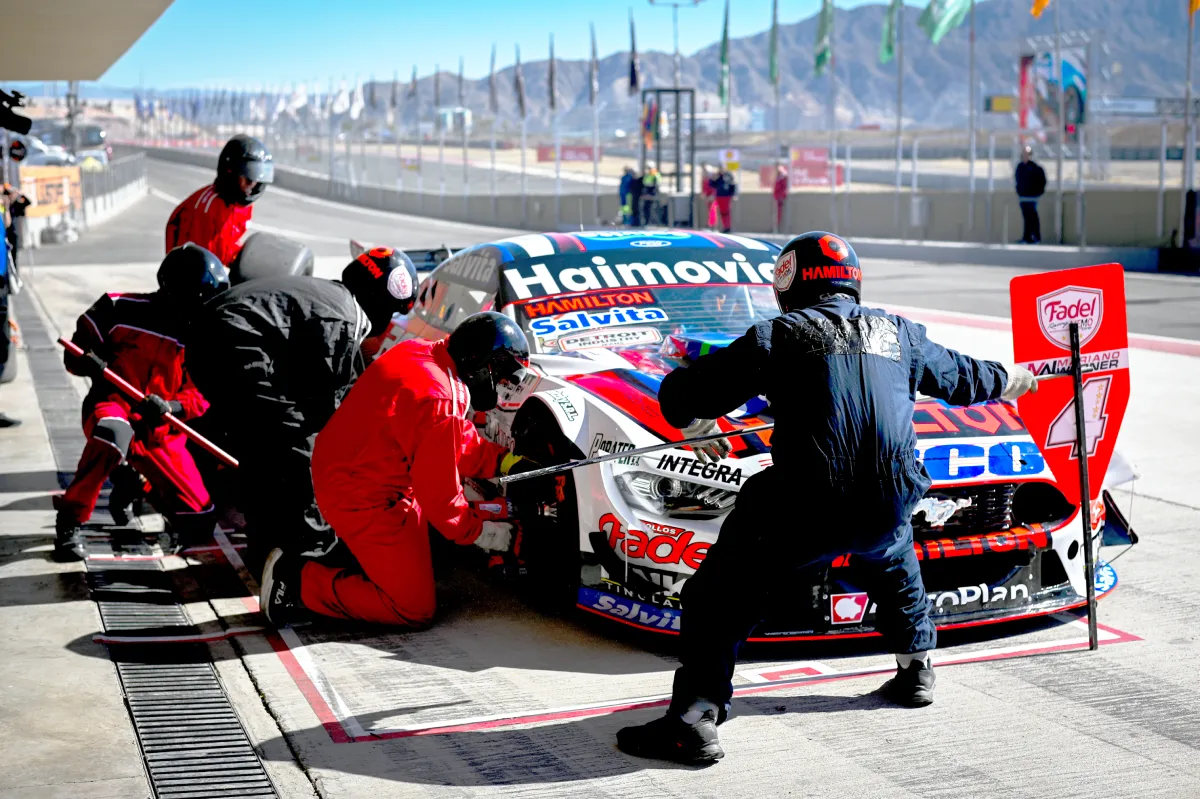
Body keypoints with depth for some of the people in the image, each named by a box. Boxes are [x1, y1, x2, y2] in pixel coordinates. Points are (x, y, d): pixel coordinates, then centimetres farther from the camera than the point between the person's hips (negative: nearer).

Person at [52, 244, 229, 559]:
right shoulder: (121, 310, -9)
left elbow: (200, 396, -2)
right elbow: (76, 350, 0)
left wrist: (170, 407, -22)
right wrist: (86, 362, -24)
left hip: (161, 433, 4)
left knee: (198, 521, -3)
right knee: (113, 434, -43)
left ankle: (137, 489, 28)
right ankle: (69, 520, -23)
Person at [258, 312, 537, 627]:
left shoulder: (418, 352, -1)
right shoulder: (441, 403, -29)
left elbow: (457, 438, 13)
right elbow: (438, 492, -20)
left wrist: (501, 461, 6)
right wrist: (477, 531, -5)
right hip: (363, 501, -10)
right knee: (415, 609, -2)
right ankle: (300, 582, -2)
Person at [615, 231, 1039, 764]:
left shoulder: (777, 337, 3)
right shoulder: (897, 334, 16)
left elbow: (681, 393, 4)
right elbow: (959, 376, 35)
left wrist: (698, 428, 26)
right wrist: (1009, 380, 56)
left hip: (805, 510, -5)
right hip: (889, 506, 5)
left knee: (719, 595, 4)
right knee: (892, 562, 38)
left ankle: (696, 716, -8)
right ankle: (915, 670, 47)